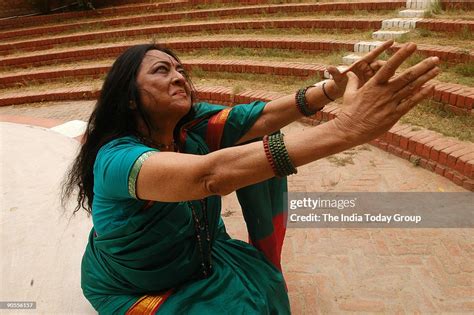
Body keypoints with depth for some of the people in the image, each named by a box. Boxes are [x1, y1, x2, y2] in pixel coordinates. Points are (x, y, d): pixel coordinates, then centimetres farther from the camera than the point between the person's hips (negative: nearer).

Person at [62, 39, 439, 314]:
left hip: (201, 259, 6)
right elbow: (212, 174, -53)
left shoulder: (193, 126, -14)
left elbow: (264, 116, -24)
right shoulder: (116, 160, -35)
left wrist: (335, 88, -43)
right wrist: (345, 128, -58)